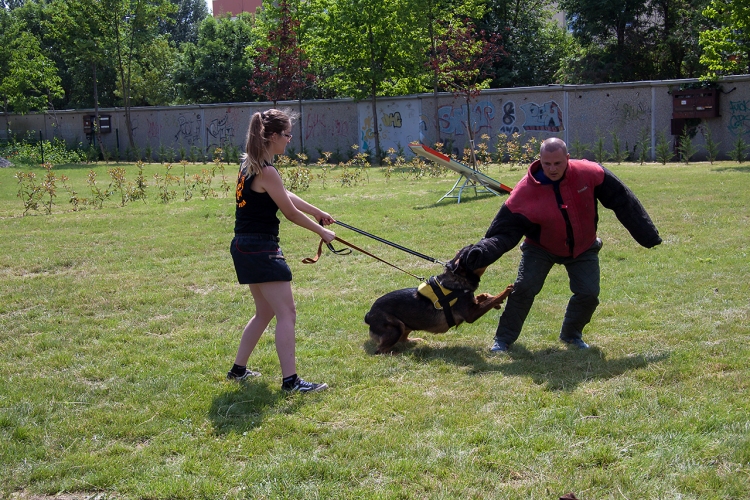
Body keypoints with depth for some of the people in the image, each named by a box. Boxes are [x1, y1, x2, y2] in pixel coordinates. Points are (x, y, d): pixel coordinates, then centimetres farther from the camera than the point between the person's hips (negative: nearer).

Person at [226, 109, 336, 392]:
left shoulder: (250, 165, 11)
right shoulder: (266, 172, -18)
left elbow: (285, 195, 22)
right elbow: (291, 213, -12)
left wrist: (316, 212, 28)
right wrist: (322, 232, 1)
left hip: (245, 248, 10)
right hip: (261, 249, -10)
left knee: (265, 312, 21)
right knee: (286, 313, -6)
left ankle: (238, 369, 29)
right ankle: (290, 381, -6)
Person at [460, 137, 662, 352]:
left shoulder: (590, 173, -23)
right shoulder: (525, 191, -28)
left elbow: (622, 201, -11)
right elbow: (506, 230, -27)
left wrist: (647, 235, -6)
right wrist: (484, 251, -46)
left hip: (583, 247, 2)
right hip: (541, 248, -2)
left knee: (589, 294, -7)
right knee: (525, 288, -16)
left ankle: (572, 334, 22)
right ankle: (503, 339, 1)